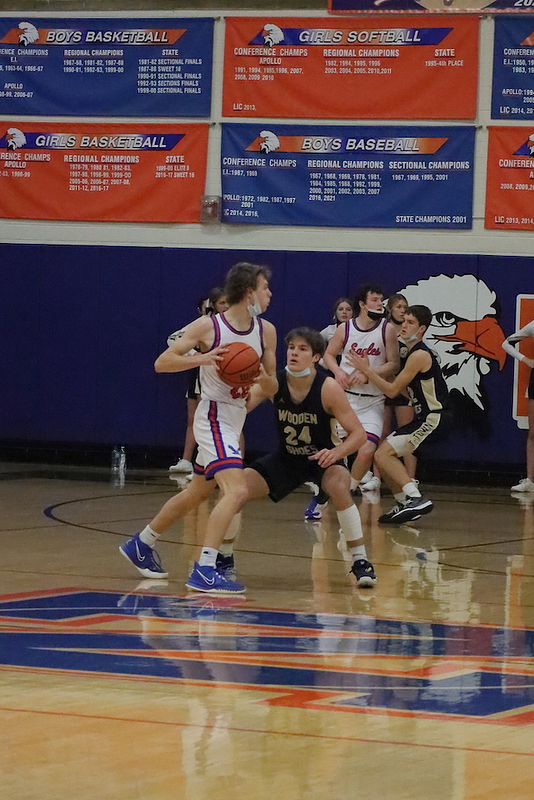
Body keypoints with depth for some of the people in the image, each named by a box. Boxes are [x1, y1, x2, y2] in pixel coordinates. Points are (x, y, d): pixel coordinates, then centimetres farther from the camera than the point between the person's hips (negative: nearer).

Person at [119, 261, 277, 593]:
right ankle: (205, 570, -25)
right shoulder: (207, 327, -14)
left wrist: (262, 378, -15)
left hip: (236, 418, 8)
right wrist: (202, 358, -27)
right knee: (237, 491, -23)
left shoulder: (266, 332, 2)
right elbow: (162, 363, -11)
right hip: (214, 416, -8)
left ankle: (142, 544, 39)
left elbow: (273, 385, 9)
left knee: (198, 493, 21)